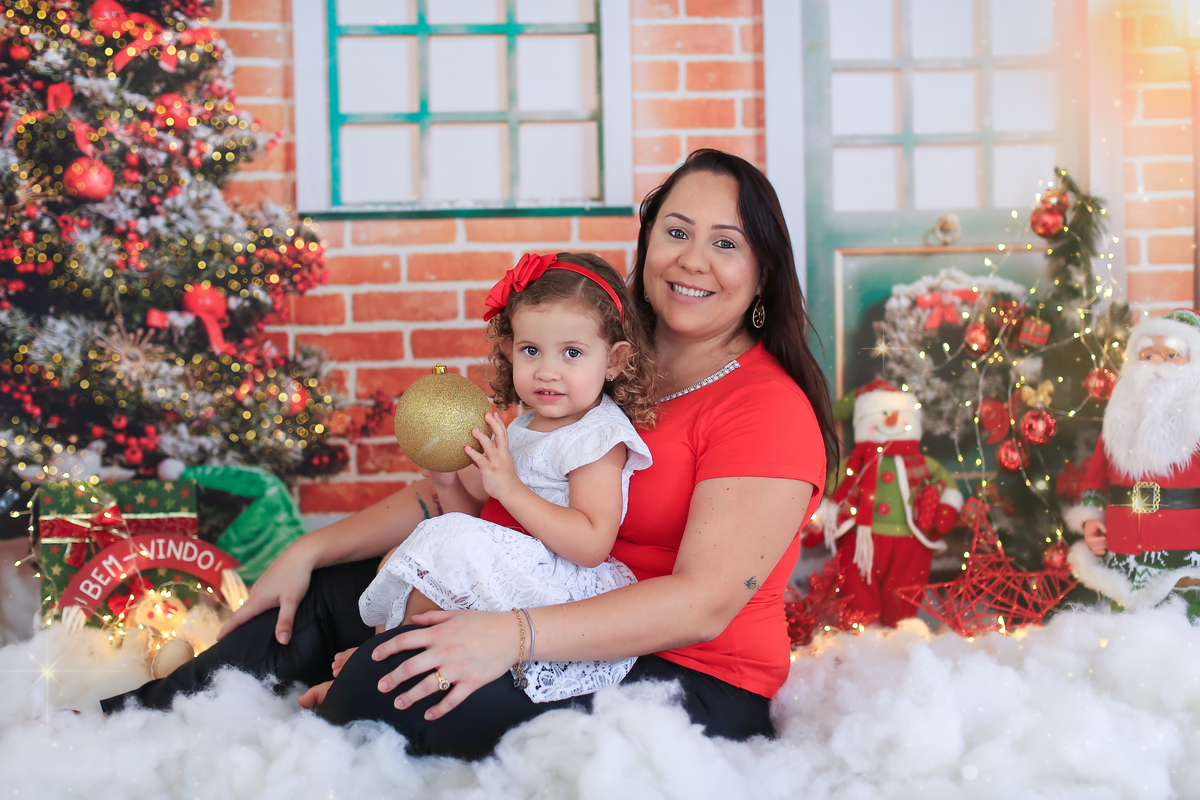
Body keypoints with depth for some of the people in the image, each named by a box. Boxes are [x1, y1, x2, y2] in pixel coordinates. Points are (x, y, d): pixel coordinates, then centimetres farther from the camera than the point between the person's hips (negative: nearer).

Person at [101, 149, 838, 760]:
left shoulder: (772, 408, -13)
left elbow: (704, 602, -24)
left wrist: (515, 636, -34)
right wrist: (311, 551, 2)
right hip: (564, 624, 8)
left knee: (407, 679, -27)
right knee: (326, 592, 5)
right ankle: (128, 721, 11)